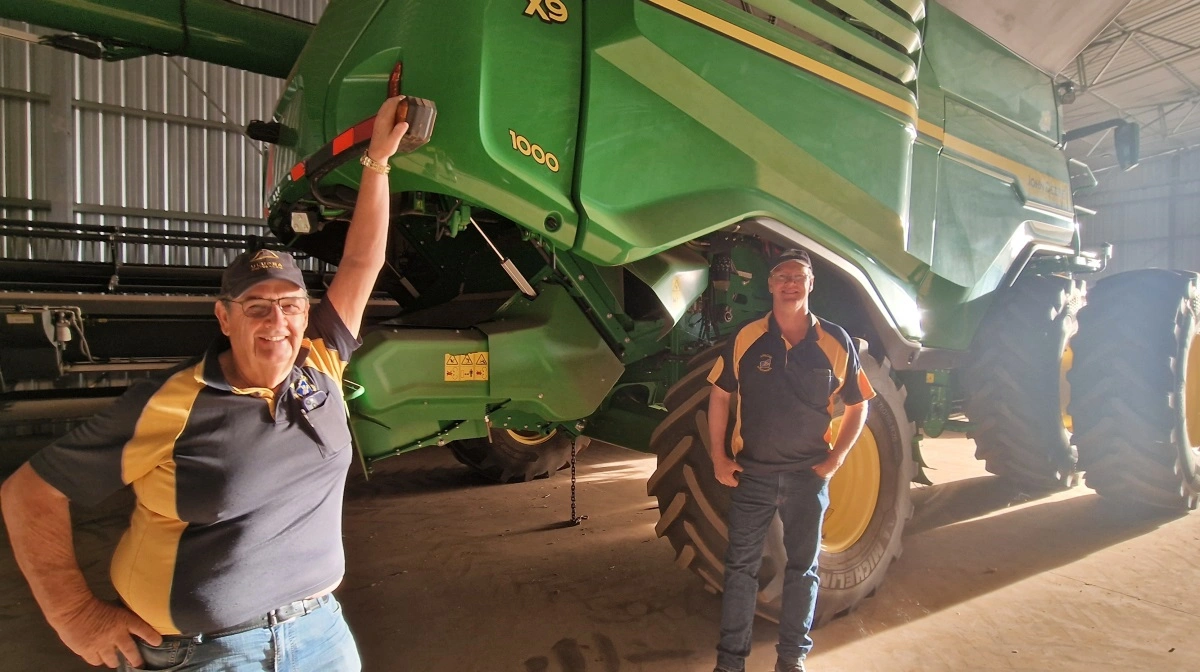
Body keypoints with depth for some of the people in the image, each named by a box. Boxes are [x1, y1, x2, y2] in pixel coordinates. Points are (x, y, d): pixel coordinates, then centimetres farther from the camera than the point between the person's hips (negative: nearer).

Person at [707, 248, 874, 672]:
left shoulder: (836, 342, -5)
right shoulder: (746, 339, -6)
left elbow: (858, 404, 5)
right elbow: (719, 395, 2)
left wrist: (837, 457, -4)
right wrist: (719, 457, -3)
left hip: (809, 476, 1)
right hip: (751, 474, 0)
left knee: (803, 567, 15)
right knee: (741, 566, 8)